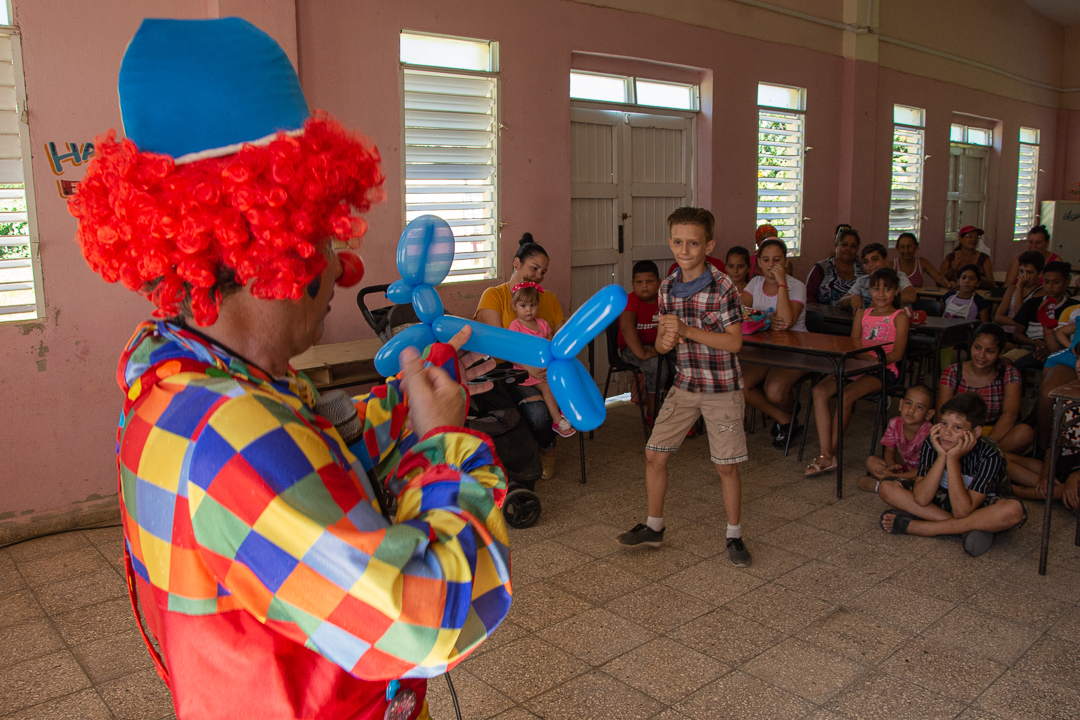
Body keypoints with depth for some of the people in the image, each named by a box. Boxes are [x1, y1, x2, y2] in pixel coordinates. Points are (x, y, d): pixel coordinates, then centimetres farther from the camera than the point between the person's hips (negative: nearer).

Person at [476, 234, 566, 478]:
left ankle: (547, 449, 6)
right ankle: (546, 449, 5)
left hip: (546, 370, 5)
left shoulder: (550, 299, 19)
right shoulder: (494, 295, 4)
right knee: (536, 409, -32)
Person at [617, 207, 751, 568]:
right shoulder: (668, 287, 2)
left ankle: (734, 536, 24)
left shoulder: (723, 287, -15)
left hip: (722, 388, -5)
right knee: (655, 454, 5)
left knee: (726, 465, 4)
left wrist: (687, 331, -25)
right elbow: (661, 341, 8)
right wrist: (665, 340, -17)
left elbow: (734, 341, -17)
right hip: (685, 385, 5)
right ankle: (654, 526, 24)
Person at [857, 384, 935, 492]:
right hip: (903, 467, 5)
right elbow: (889, 451, 4)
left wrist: (893, 475, -29)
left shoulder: (929, 433, -26)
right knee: (871, 461, -9)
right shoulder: (895, 424, -9)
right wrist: (891, 466, -20)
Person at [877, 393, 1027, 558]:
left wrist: (953, 459, -36)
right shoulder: (932, 444, -19)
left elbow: (962, 511, -34)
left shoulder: (990, 455, -27)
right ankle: (971, 527, -21)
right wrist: (941, 456, -33)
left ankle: (913, 527, -30)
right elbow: (921, 499, -27)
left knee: (1014, 511, -39)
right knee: (886, 487, -17)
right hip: (943, 500, 3)